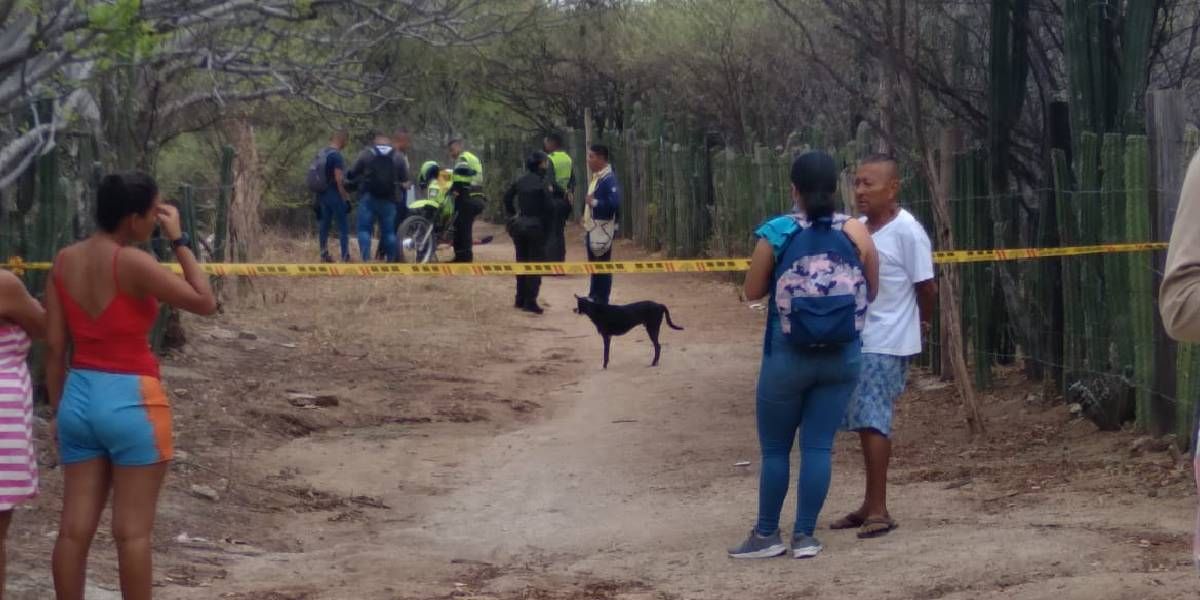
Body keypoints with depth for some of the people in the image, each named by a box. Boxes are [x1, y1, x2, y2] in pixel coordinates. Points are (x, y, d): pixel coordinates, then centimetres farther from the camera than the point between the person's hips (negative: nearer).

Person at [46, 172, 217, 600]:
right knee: (133, 530, 1)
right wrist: (179, 241, -6)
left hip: (79, 396, 6)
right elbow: (205, 302, -10)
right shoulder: (133, 263, -16)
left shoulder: (64, 261, 4)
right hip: (130, 400, -6)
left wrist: (57, 407, 14)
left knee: (75, 527, 8)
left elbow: (54, 346, 6)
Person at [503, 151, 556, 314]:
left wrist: (512, 215, 17)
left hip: (519, 224, 6)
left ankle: (520, 299, 20)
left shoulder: (520, 181, 5)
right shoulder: (543, 184, -14)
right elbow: (550, 207, -19)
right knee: (535, 263, 0)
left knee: (521, 261, 15)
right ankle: (530, 302, -4)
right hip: (536, 226, -6)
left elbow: (507, 198, 11)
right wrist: (546, 224, -6)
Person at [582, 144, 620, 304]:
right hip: (592, 228, 10)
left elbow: (614, 203, -25)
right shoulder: (595, 177, 14)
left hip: (603, 229, -10)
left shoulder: (609, 179, -16)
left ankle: (601, 302, 0)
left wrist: (594, 202, -20)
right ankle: (593, 298, 23)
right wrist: (586, 218, 13)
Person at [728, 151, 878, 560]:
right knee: (819, 445, 6)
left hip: (787, 355, -2)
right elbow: (872, 291, 7)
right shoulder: (856, 232, -3)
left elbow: (752, 292, 2)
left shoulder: (776, 234, -7)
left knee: (775, 447, 10)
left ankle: (767, 535, 16)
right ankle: (805, 535, 7)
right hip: (843, 355, 2)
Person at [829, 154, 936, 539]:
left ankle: (878, 511, -10)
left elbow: (927, 286, -8)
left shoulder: (906, 231, -13)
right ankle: (871, 506, 21)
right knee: (865, 423, 12)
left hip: (887, 344, -7)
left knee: (873, 422, -12)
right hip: (857, 341, 7)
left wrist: (921, 323, 7)